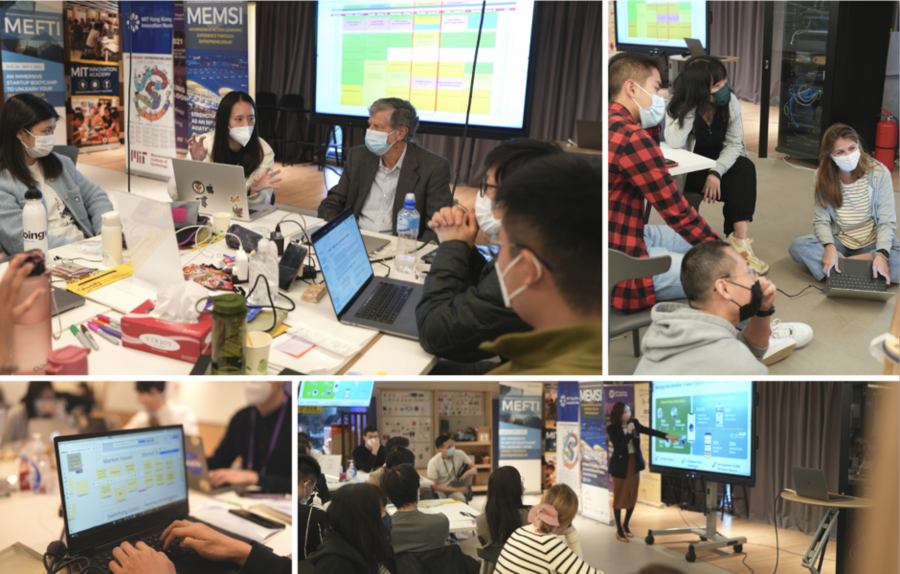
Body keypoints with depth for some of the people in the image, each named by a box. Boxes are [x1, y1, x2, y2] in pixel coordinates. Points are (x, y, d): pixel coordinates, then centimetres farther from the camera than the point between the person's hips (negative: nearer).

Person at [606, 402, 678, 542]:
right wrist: (629, 433, -29)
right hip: (621, 466, -5)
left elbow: (649, 431, -7)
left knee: (632, 497, 11)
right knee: (620, 498, 3)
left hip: (634, 464, 5)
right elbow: (618, 447, -22)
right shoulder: (612, 428, -13)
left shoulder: (634, 423, 1)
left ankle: (625, 525, 29)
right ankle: (619, 530, 13)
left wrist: (667, 436, -19)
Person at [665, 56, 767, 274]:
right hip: (688, 171, -3)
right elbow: (675, 143, -31)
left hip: (718, 164, 4)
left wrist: (716, 172, -26)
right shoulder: (679, 105, -16)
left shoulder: (730, 101, -8)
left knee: (745, 167, -28)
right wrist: (691, 108, -30)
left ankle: (741, 241, -34)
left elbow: (734, 143, -10)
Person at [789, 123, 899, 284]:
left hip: (871, 243, -1)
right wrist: (829, 246, -30)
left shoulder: (879, 173, -11)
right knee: (798, 246, -27)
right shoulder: (822, 177, -6)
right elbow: (821, 219, -9)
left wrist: (881, 254, -30)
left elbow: (886, 221, -12)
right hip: (838, 241, 1)